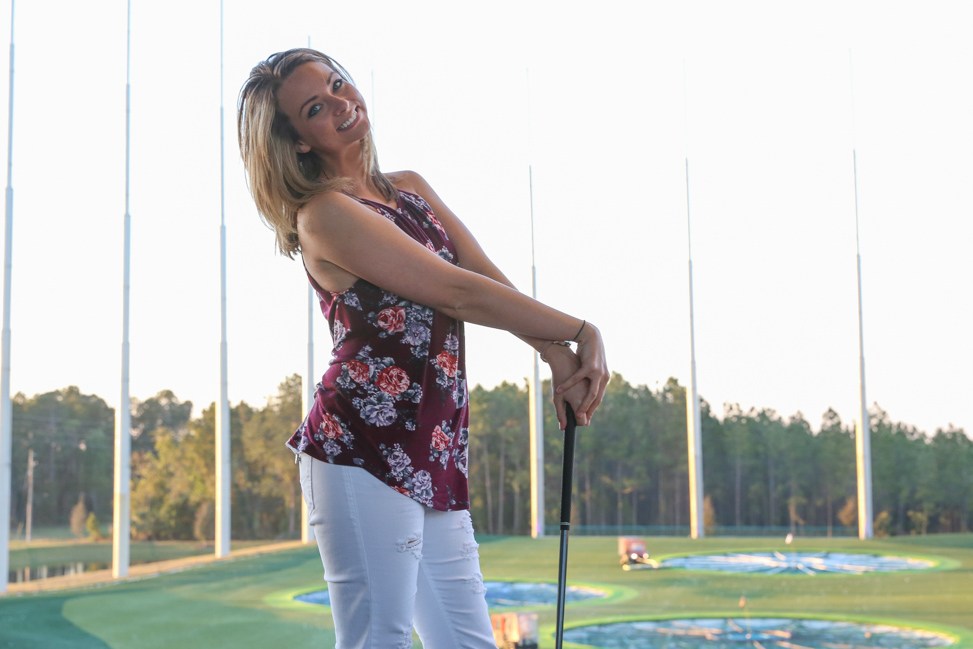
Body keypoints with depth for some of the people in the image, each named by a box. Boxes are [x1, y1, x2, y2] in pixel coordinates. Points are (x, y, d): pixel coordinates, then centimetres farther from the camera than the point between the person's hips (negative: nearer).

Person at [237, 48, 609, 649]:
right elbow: (459, 293, -11)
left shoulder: (411, 188, 19)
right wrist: (580, 329, -4)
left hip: (434, 459, 8)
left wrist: (559, 357, -8)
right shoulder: (324, 215, -7)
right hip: (364, 450, -8)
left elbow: (493, 281, 8)